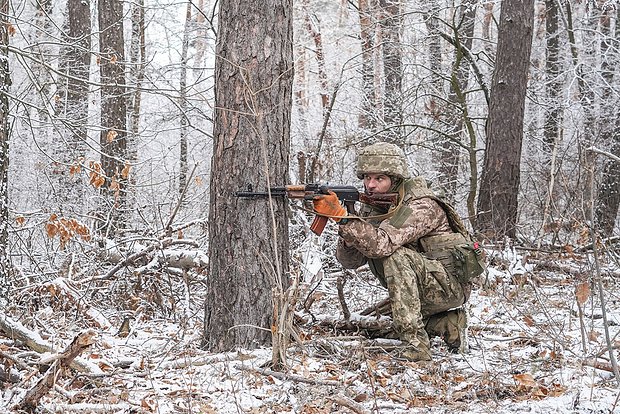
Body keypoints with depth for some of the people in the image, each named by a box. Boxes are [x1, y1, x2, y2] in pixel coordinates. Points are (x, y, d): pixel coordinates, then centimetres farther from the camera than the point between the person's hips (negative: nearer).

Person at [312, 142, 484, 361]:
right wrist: (348, 233, -26)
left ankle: (415, 343, -29)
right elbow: (350, 260, -5)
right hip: (421, 289, 9)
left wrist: (341, 215, -42)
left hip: (451, 283, -9)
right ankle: (448, 324, 17)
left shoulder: (421, 206, -23)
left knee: (396, 256, -30)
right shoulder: (371, 207, 1)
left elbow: (382, 244, -38)